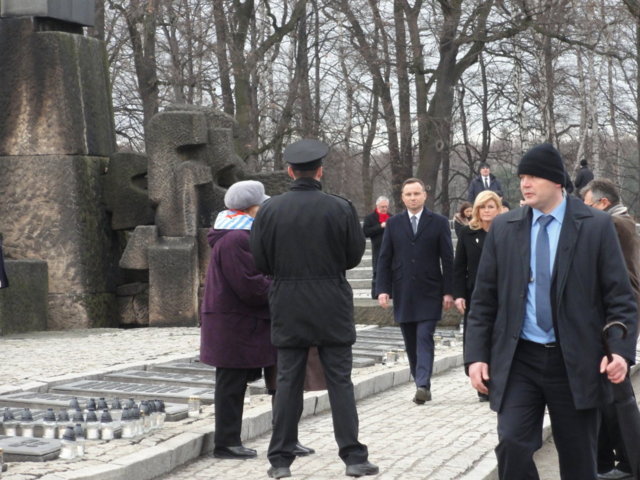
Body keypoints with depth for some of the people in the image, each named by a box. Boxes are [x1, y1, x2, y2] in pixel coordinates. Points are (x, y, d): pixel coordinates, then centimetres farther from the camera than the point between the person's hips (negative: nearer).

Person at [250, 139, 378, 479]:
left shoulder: (270, 210, -5)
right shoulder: (340, 209, -8)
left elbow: (259, 262, -2)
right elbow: (354, 255, 0)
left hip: (288, 309, 1)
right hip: (332, 308, -1)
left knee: (287, 383, 8)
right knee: (340, 382, 5)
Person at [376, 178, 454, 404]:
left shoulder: (439, 222, 2)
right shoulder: (393, 223, 8)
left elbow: (447, 259, 1)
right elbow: (384, 259, 7)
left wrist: (448, 291, -5)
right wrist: (383, 289, -2)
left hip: (429, 293, -3)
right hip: (403, 294, 3)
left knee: (424, 338, -12)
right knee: (411, 343, 6)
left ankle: (423, 385, -17)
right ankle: (421, 386, 14)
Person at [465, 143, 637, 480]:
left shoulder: (596, 226, -2)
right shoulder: (503, 227, 5)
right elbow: (484, 298, 7)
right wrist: (476, 355, 1)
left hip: (576, 361, -1)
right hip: (518, 360, 2)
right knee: (512, 446, -13)